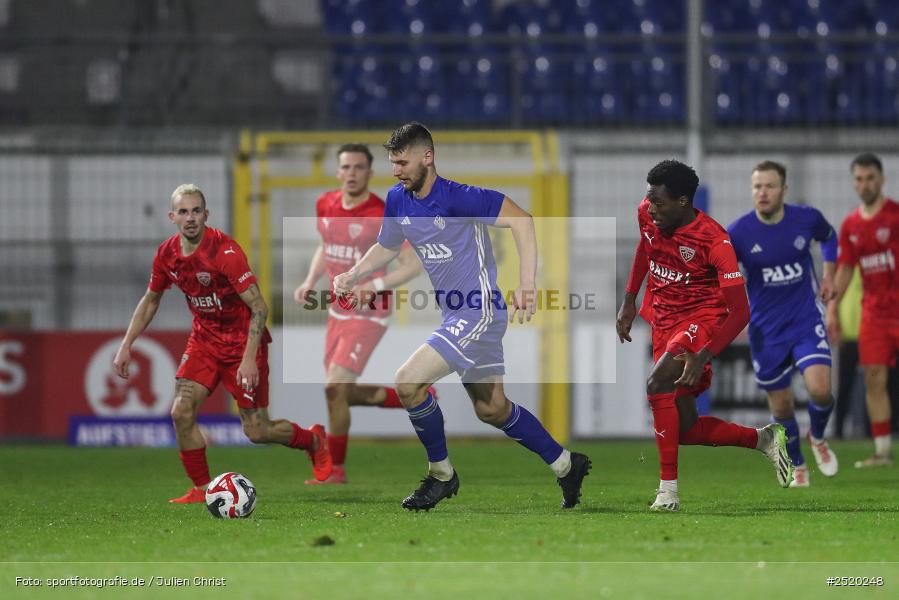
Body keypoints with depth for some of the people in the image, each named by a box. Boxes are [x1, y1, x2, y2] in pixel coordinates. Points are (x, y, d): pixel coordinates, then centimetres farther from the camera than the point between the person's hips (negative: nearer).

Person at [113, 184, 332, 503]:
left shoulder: (225, 251, -24)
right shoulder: (167, 254, -5)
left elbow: (259, 308, -24)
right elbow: (150, 300, 13)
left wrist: (249, 358, -30)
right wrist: (126, 346, 7)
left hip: (242, 341, -5)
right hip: (204, 339, 5)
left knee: (257, 431, -2)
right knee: (182, 412, -13)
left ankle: (314, 441, 28)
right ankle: (201, 489, 1)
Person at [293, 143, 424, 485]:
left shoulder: (382, 216, -18)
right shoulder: (325, 206, 2)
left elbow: (412, 265, -16)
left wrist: (372, 287, -28)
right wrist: (310, 282, 4)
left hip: (369, 314, -8)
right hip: (338, 312, 8)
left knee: (334, 388, -15)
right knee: (345, 394, 12)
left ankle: (335, 470, -1)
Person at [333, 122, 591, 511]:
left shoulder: (457, 198, -21)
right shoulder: (398, 200, 4)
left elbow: (520, 220, -26)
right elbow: (386, 247, 21)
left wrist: (526, 285, -31)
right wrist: (352, 276, 3)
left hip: (480, 312, -9)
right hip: (455, 315, 9)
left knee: (408, 383, -17)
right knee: (491, 410, 17)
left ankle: (441, 475, 0)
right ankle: (566, 466, 33)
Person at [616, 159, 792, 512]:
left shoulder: (714, 241, -22)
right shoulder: (647, 215, -4)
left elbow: (740, 311, -22)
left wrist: (703, 357, -32)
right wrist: (629, 301, 19)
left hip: (703, 319, -7)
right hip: (664, 321, 7)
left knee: (658, 382, -33)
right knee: (686, 430, 1)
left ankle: (668, 489, -31)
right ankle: (764, 439, 23)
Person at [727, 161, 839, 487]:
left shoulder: (807, 218, -8)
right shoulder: (738, 233, -14)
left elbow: (829, 237, 16)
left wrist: (828, 275, 5)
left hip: (806, 319, 0)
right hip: (766, 330, 0)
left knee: (820, 389, -19)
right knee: (781, 407, 6)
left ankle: (817, 437, 15)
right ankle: (797, 467, 32)